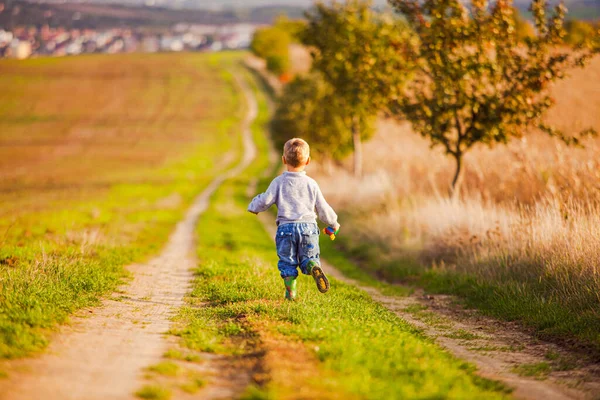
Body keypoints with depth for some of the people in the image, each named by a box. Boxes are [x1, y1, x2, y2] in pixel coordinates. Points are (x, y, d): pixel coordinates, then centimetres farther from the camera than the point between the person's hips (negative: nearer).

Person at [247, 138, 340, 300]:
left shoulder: (279, 182, -1)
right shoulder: (311, 184, 6)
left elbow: (265, 201, -3)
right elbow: (322, 208, 11)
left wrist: (253, 206, 20)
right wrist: (333, 223, 28)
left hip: (286, 227, -1)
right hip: (308, 226, 1)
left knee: (287, 262, 9)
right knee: (309, 257, 7)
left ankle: (290, 291, 3)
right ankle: (314, 267, -27)